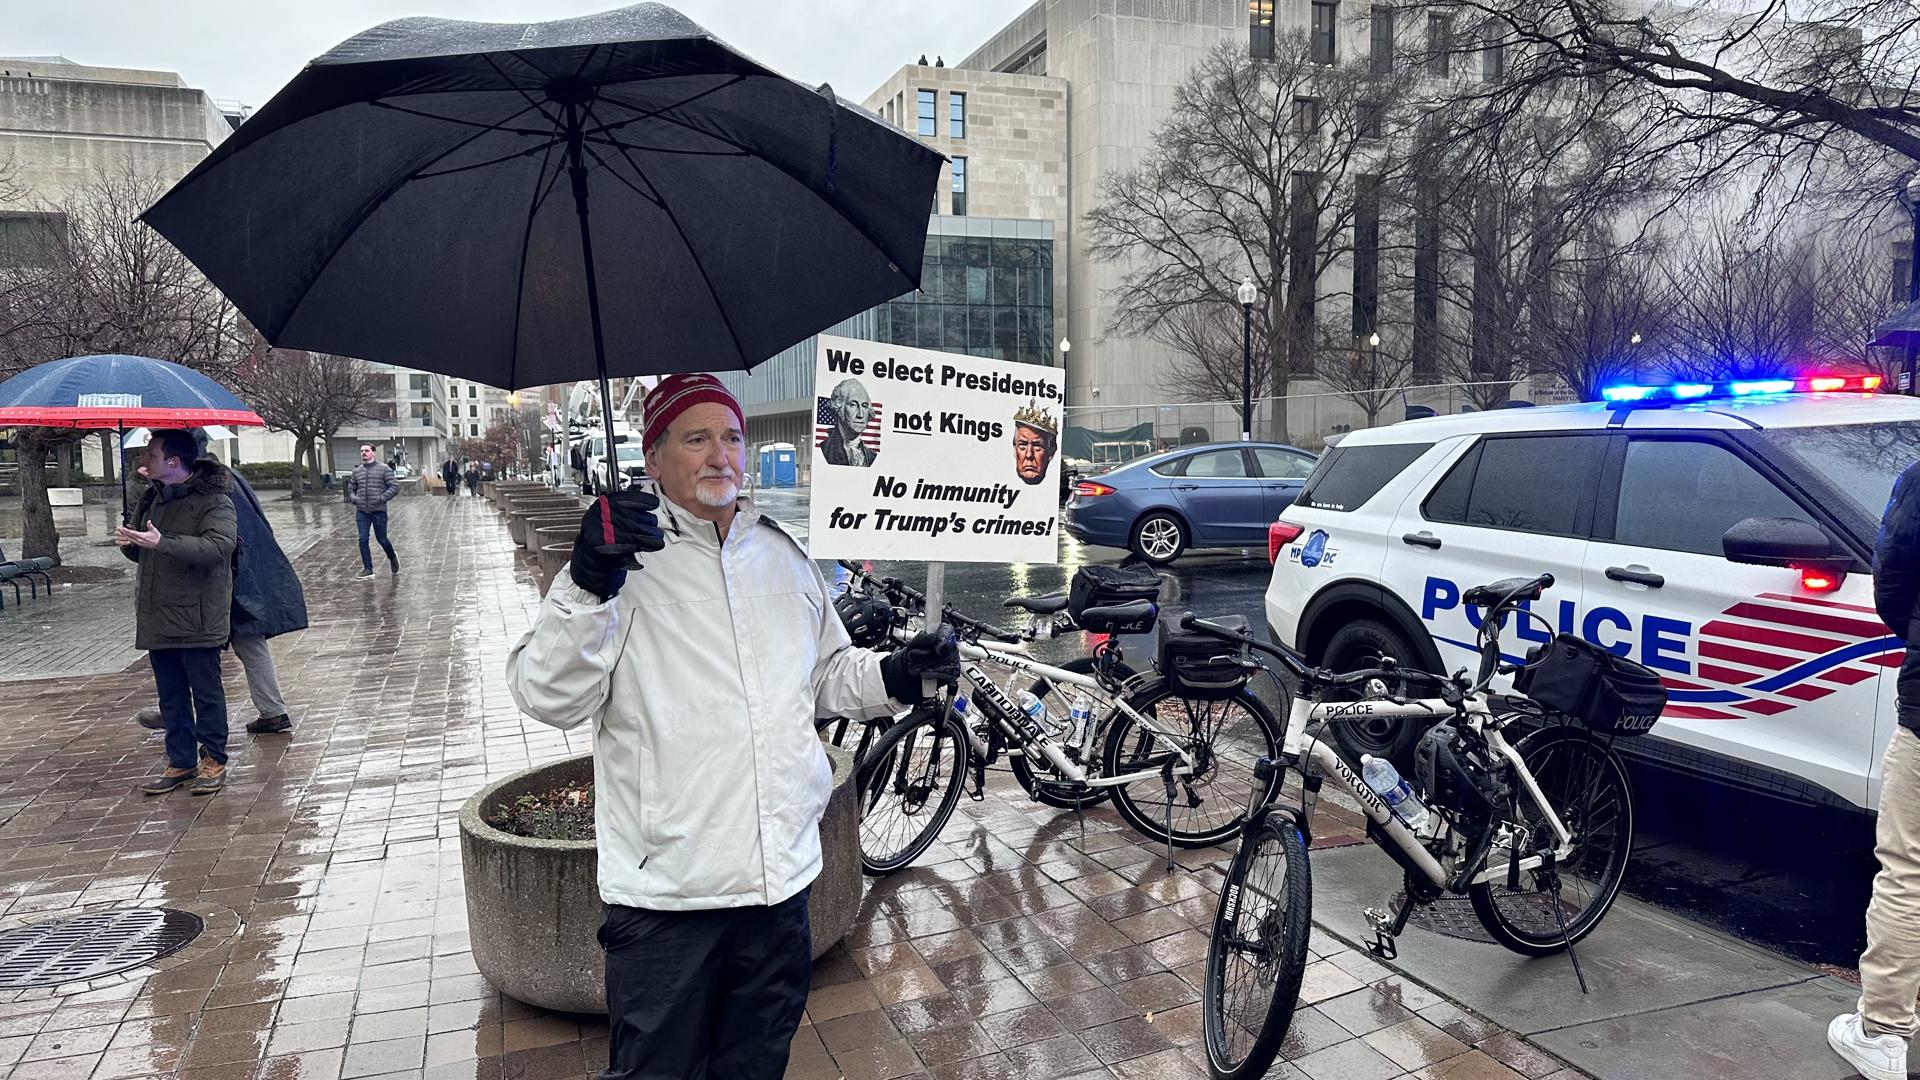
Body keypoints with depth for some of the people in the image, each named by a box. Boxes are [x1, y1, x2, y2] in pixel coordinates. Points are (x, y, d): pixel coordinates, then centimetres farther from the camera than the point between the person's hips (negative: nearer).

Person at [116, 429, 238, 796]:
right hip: (157, 618, 8)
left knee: (206, 692, 2)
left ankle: (213, 760, 13)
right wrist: (128, 543, 2)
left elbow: (219, 546, -28)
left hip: (196, 618, -8)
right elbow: (142, 554, 25)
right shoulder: (152, 498, 15)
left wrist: (163, 543, -33)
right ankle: (181, 762, 22)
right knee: (171, 696, 13)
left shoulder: (213, 500, -12)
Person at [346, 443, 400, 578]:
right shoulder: (357, 471, 11)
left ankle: (392, 558, 33)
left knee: (382, 539, 4)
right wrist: (353, 498, 1)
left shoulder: (384, 468, -3)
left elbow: (395, 486, -7)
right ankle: (368, 569, 5)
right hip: (362, 511, 4)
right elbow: (351, 489, 22)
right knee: (363, 539, -3)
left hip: (379, 511, -4)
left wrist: (382, 498, -16)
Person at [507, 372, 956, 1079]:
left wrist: (894, 676, 0)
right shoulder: (625, 556, -8)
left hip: (782, 873, 5)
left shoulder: (783, 556, 10)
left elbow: (827, 675, 20)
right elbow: (550, 698, -17)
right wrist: (589, 584, -33)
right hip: (666, 887, -5)